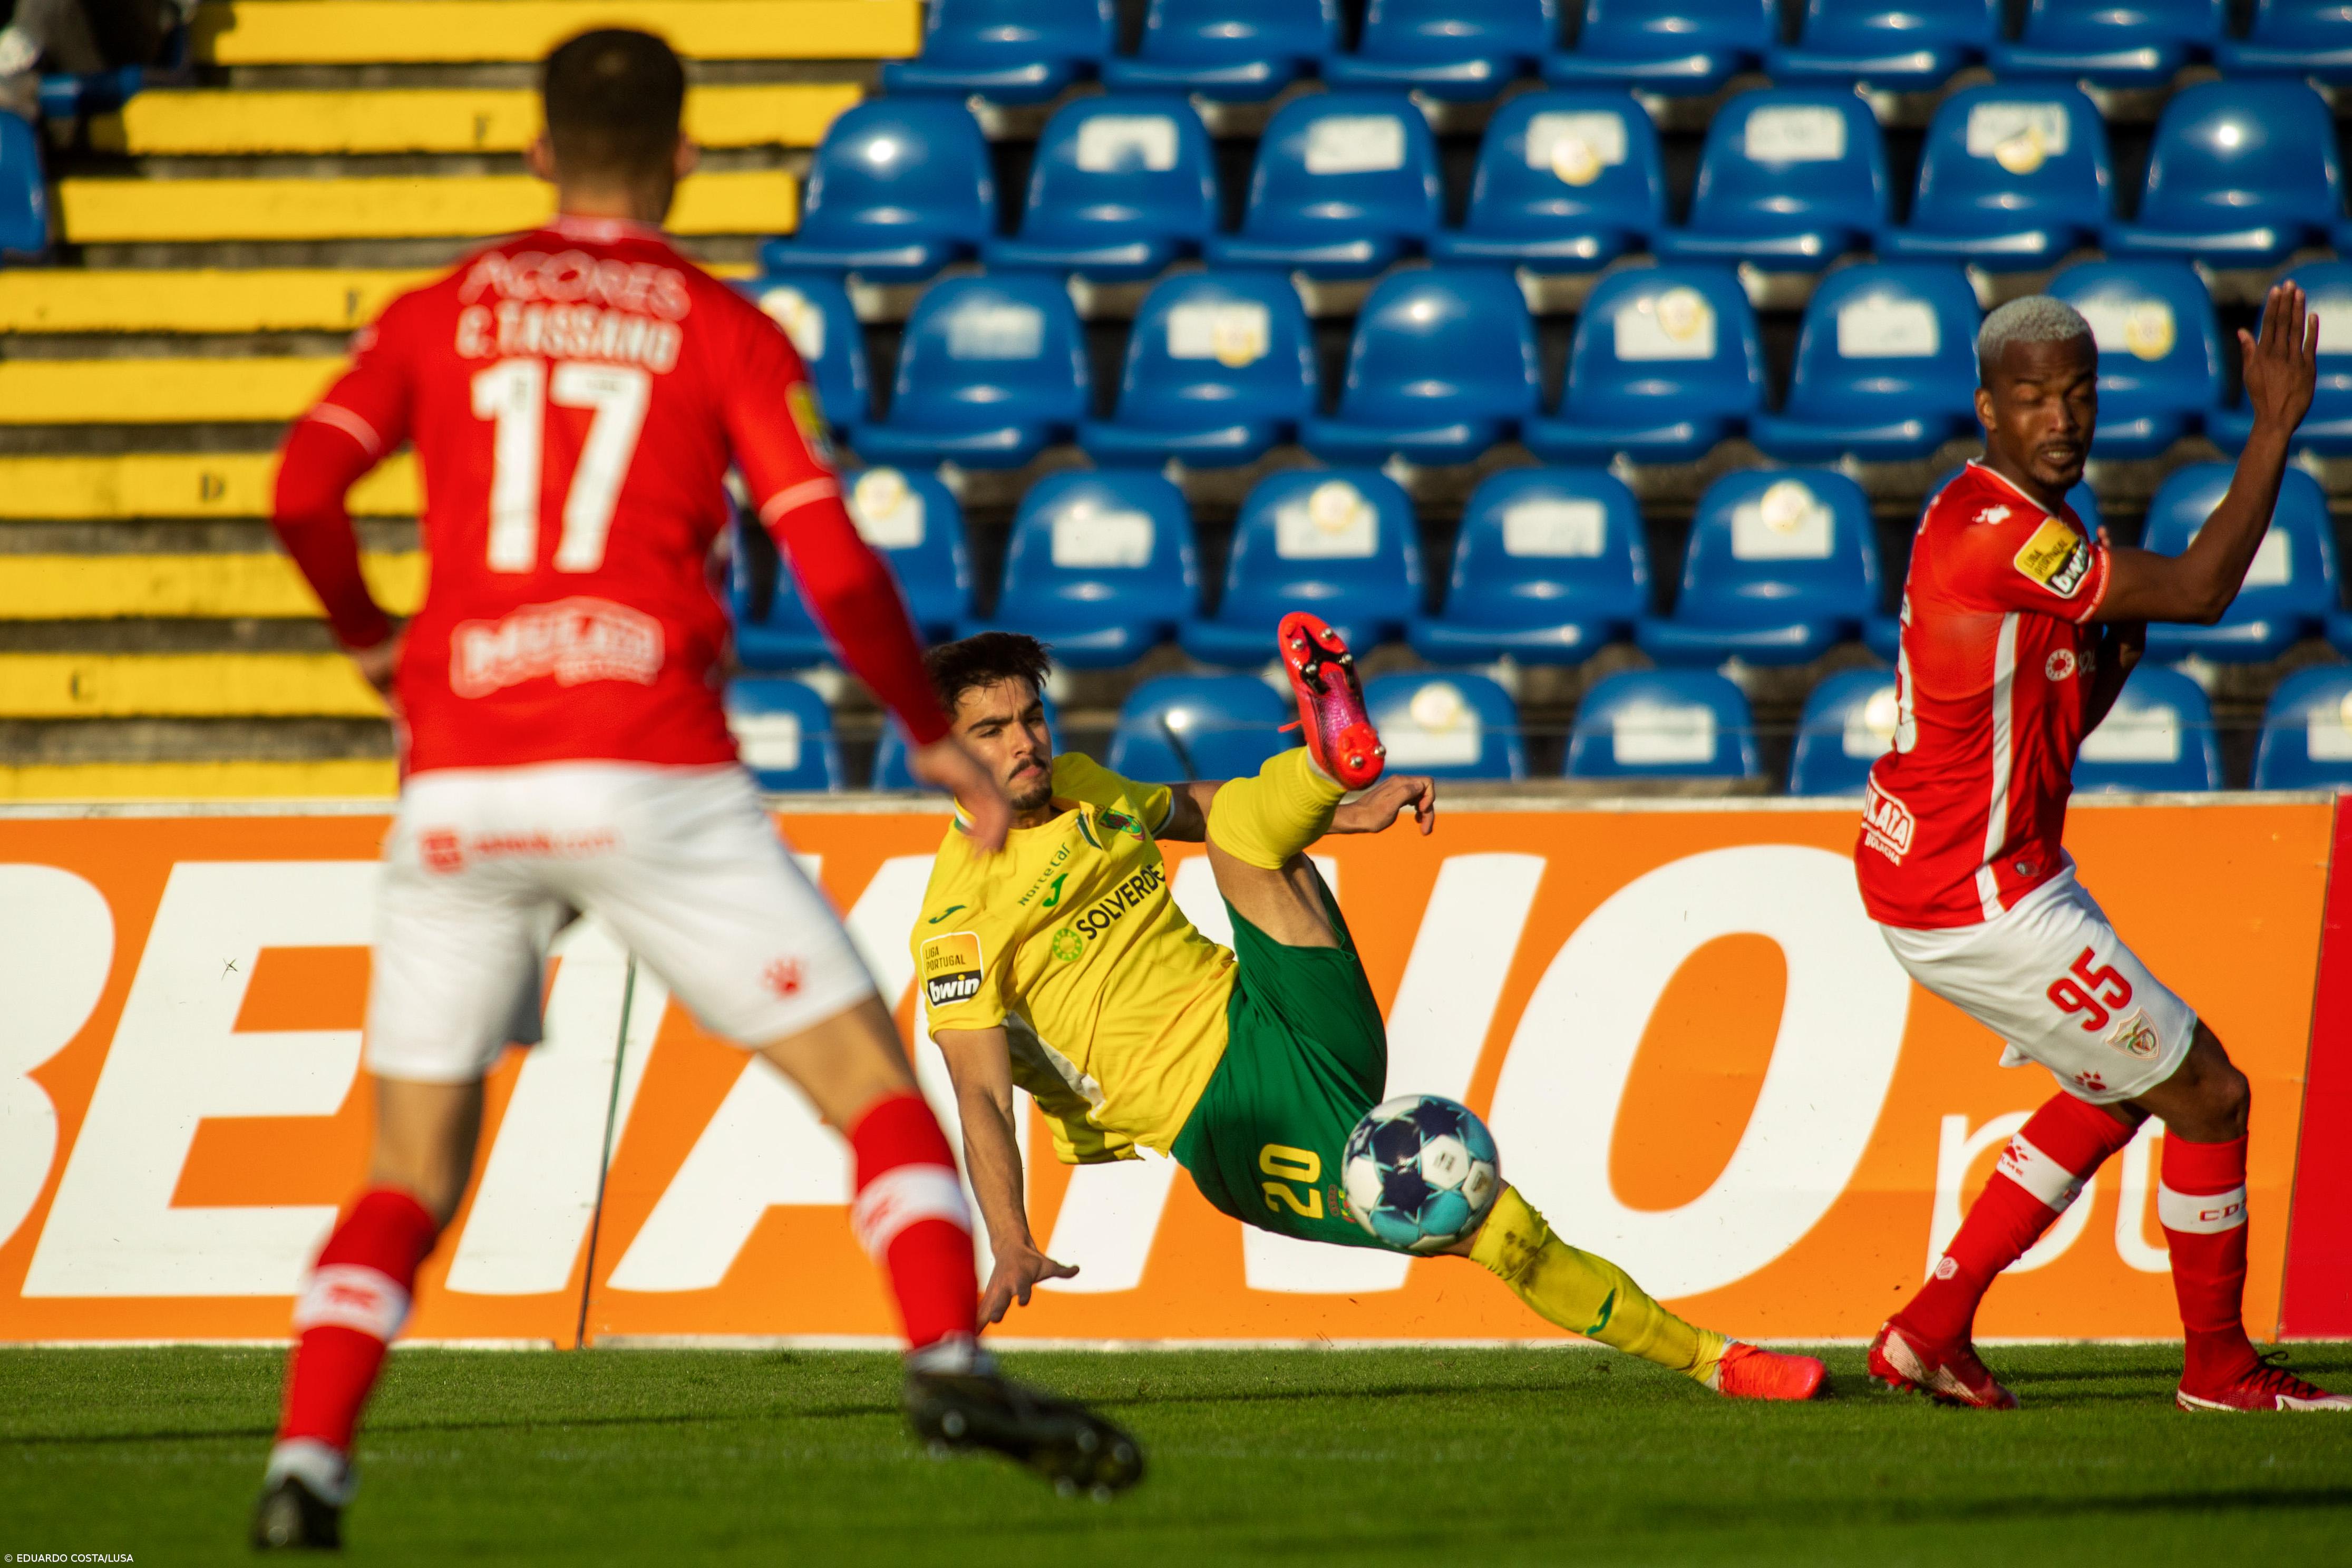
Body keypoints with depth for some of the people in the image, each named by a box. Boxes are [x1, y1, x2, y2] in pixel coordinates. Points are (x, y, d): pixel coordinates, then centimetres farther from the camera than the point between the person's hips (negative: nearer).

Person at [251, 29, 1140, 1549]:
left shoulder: (441, 316, 13)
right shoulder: (727, 334, 7)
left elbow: (305, 488, 0)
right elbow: (833, 564, -1)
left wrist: (372, 638, 19)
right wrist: (936, 738, 12)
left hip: (460, 785, 3)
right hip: (649, 774, -3)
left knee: (413, 1172, 12)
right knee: (871, 1074, 5)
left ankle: (306, 1462, -3)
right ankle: (951, 1360, -15)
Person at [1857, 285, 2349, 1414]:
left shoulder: (2012, 521, 11)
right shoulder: (2000, 535, -22)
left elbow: (2053, 726, 17)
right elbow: (2201, 592, -24)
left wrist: (2116, 648, -1)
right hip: (1978, 898, -10)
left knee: (2119, 1086, 26)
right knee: (2207, 1095, 1)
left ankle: (1930, 1330, 25)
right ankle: (2217, 1365, 17)